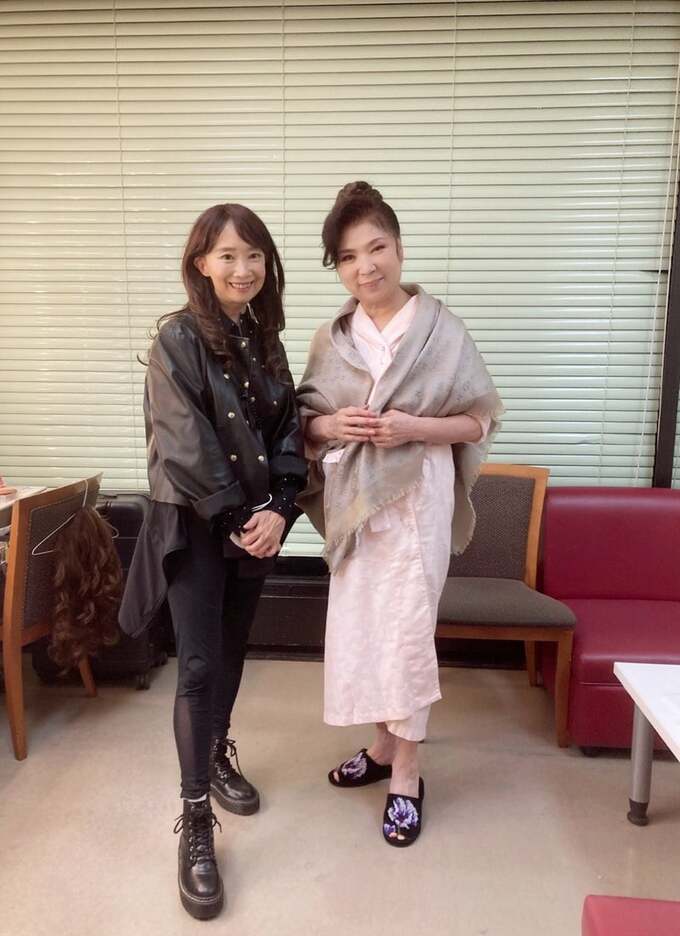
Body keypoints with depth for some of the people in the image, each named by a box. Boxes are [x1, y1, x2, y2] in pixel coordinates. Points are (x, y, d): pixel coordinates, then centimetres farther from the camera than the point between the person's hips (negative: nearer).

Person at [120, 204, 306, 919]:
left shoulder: (265, 338, 7)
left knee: (233, 649, 17)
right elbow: (185, 443, -16)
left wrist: (277, 509, -9)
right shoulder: (178, 337, -10)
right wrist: (234, 517, -14)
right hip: (193, 523, -5)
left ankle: (218, 754, 39)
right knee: (199, 664, -4)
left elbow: (286, 430, 4)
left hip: (255, 521, 6)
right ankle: (195, 821, 9)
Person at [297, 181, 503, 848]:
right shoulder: (330, 338, 5)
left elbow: (482, 419, -4)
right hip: (352, 503, 5)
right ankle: (384, 746, 36)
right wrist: (332, 425, -12)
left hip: (416, 501, -4)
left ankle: (406, 774, 21)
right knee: (359, 630, 13)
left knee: (406, 634, 1)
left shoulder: (441, 329, -6)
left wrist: (414, 427, -19)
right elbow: (305, 418, 10)